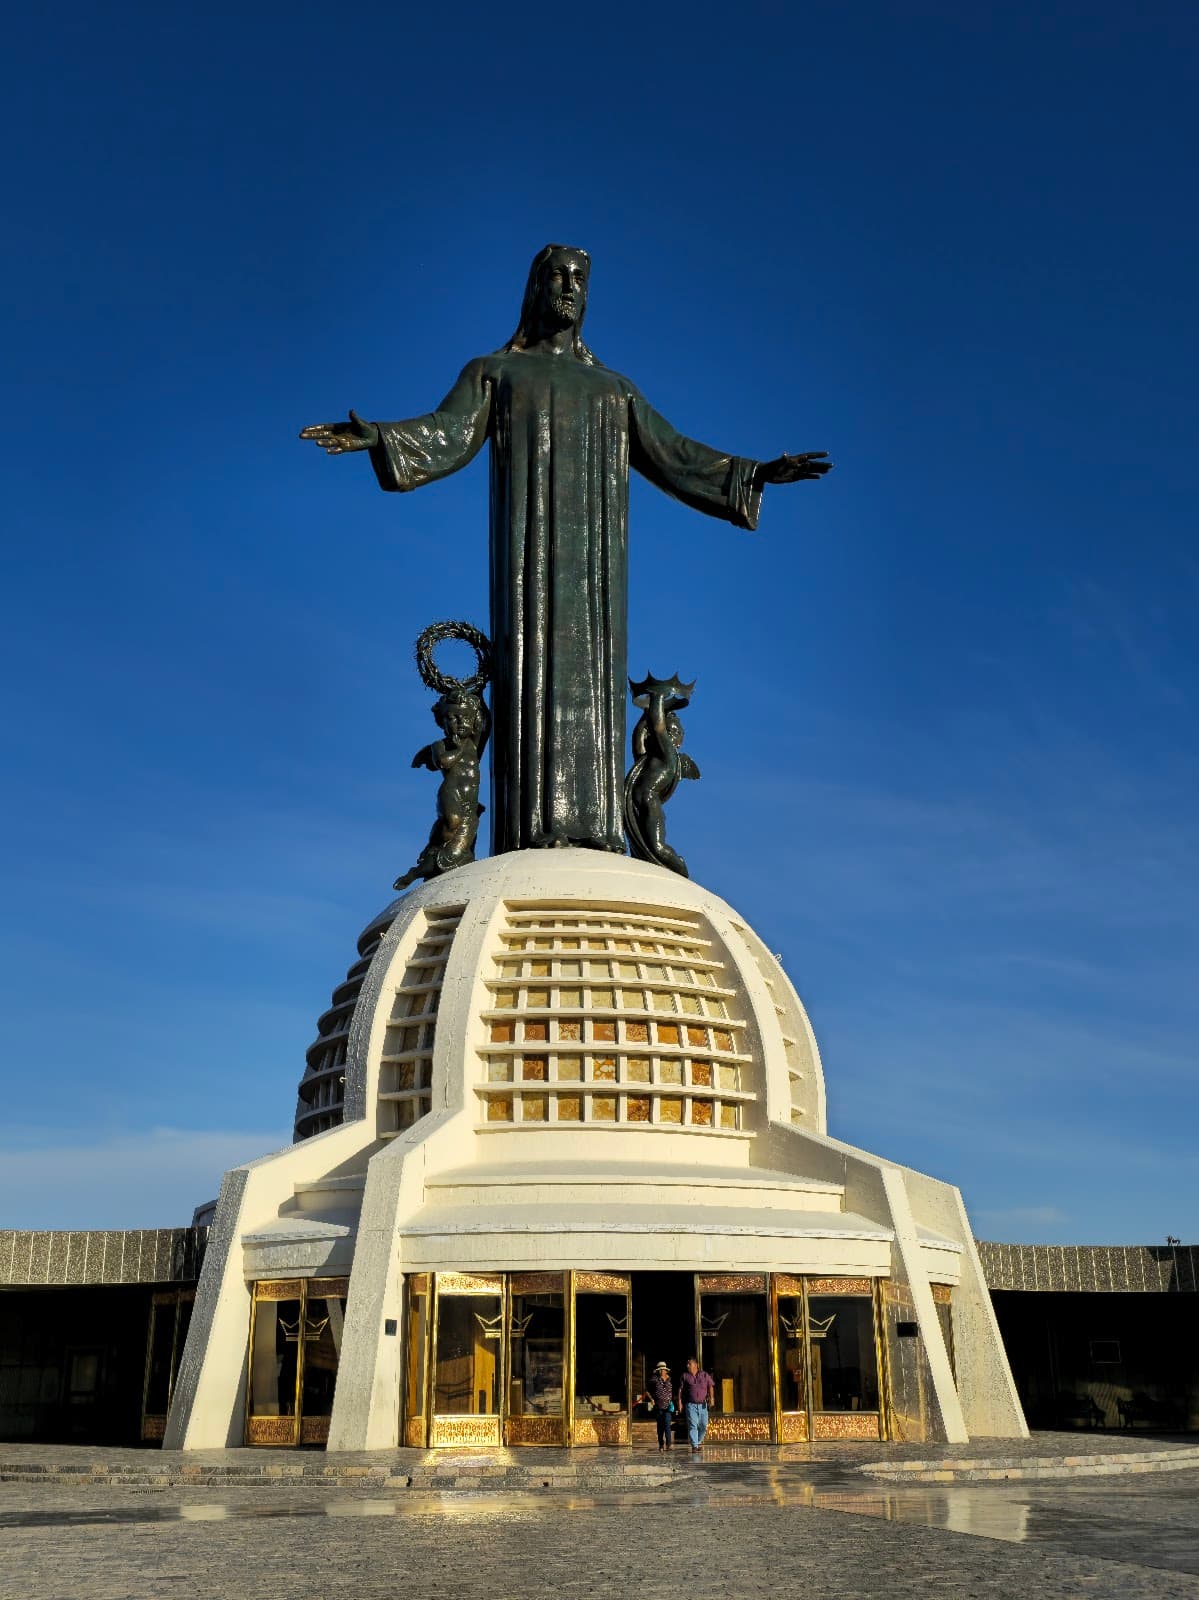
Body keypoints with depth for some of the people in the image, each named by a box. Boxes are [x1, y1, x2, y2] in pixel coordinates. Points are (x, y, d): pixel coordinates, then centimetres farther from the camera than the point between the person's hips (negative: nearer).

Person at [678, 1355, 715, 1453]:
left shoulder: (705, 1375, 5)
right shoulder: (685, 1376, 4)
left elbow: (711, 1387, 6)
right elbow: (680, 1390, 6)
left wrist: (711, 1397, -10)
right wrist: (680, 1402, -2)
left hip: (702, 1405, 2)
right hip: (690, 1405, -2)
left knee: (703, 1425, 5)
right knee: (692, 1425, -10)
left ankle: (699, 1441, 30)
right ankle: (694, 1446, -9)